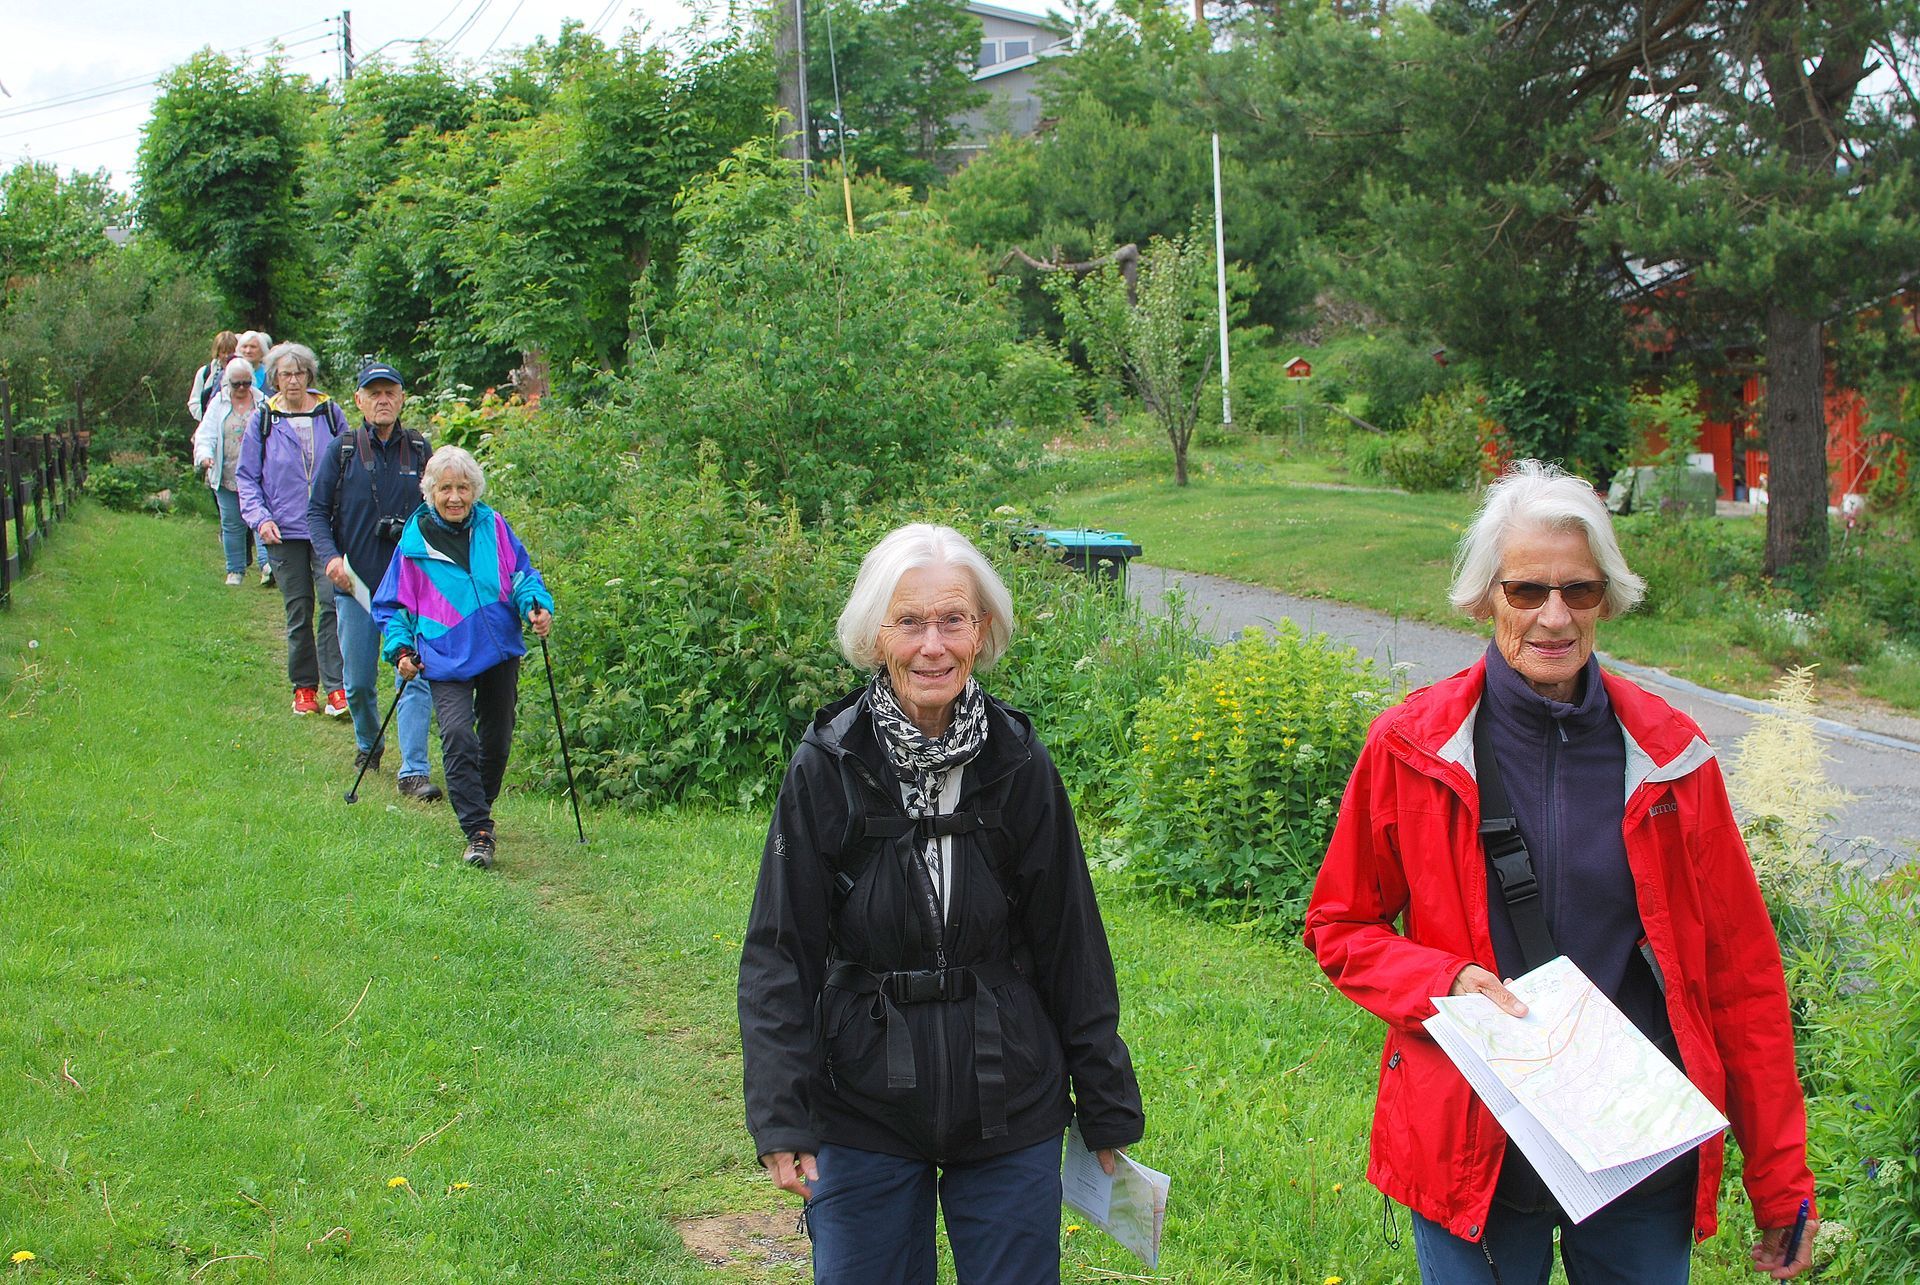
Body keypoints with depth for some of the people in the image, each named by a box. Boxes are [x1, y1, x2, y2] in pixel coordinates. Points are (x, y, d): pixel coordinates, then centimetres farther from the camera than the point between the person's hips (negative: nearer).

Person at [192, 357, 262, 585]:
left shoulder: (262, 403, 5)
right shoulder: (219, 404, 6)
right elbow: (206, 433, 0)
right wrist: (205, 455, -19)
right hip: (227, 476, 1)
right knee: (232, 524, 7)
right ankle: (235, 570, 18)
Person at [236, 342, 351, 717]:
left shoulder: (330, 413, 5)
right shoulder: (263, 420, 4)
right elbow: (246, 476, 8)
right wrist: (259, 517, -7)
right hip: (285, 531, 0)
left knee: (332, 602, -11)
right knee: (298, 611, 6)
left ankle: (337, 687, -10)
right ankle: (304, 686, 17)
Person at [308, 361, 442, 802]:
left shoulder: (418, 450, 5)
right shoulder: (341, 451, 2)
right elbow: (316, 510, 3)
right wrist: (330, 556, -12)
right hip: (356, 584, 0)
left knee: (415, 677, -10)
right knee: (358, 681, 10)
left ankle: (414, 770, -11)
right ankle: (367, 745, 37)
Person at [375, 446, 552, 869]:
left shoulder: (493, 528, 2)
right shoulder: (414, 542, -2)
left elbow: (521, 574, 9)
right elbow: (390, 605, 7)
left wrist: (537, 606, -12)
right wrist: (401, 648, -7)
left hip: (500, 652, 3)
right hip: (446, 661, -3)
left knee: (496, 738, 13)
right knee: (457, 735, -22)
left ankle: (480, 807, 39)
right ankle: (478, 833, -21)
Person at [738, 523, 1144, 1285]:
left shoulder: (1018, 765, -4)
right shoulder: (826, 768, -9)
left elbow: (1072, 948, 2)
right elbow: (779, 957, -5)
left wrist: (1107, 1108, 6)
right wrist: (780, 1119, -12)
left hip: (1010, 1117, 1)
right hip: (864, 1118, -1)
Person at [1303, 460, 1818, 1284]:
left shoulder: (1669, 754, -1)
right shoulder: (1411, 748, -6)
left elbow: (1739, 968, 4)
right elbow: (1340, 927, 4)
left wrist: (1780, 1178, 5)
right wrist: (1443, 983, -16)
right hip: (1472, 1149, -1)